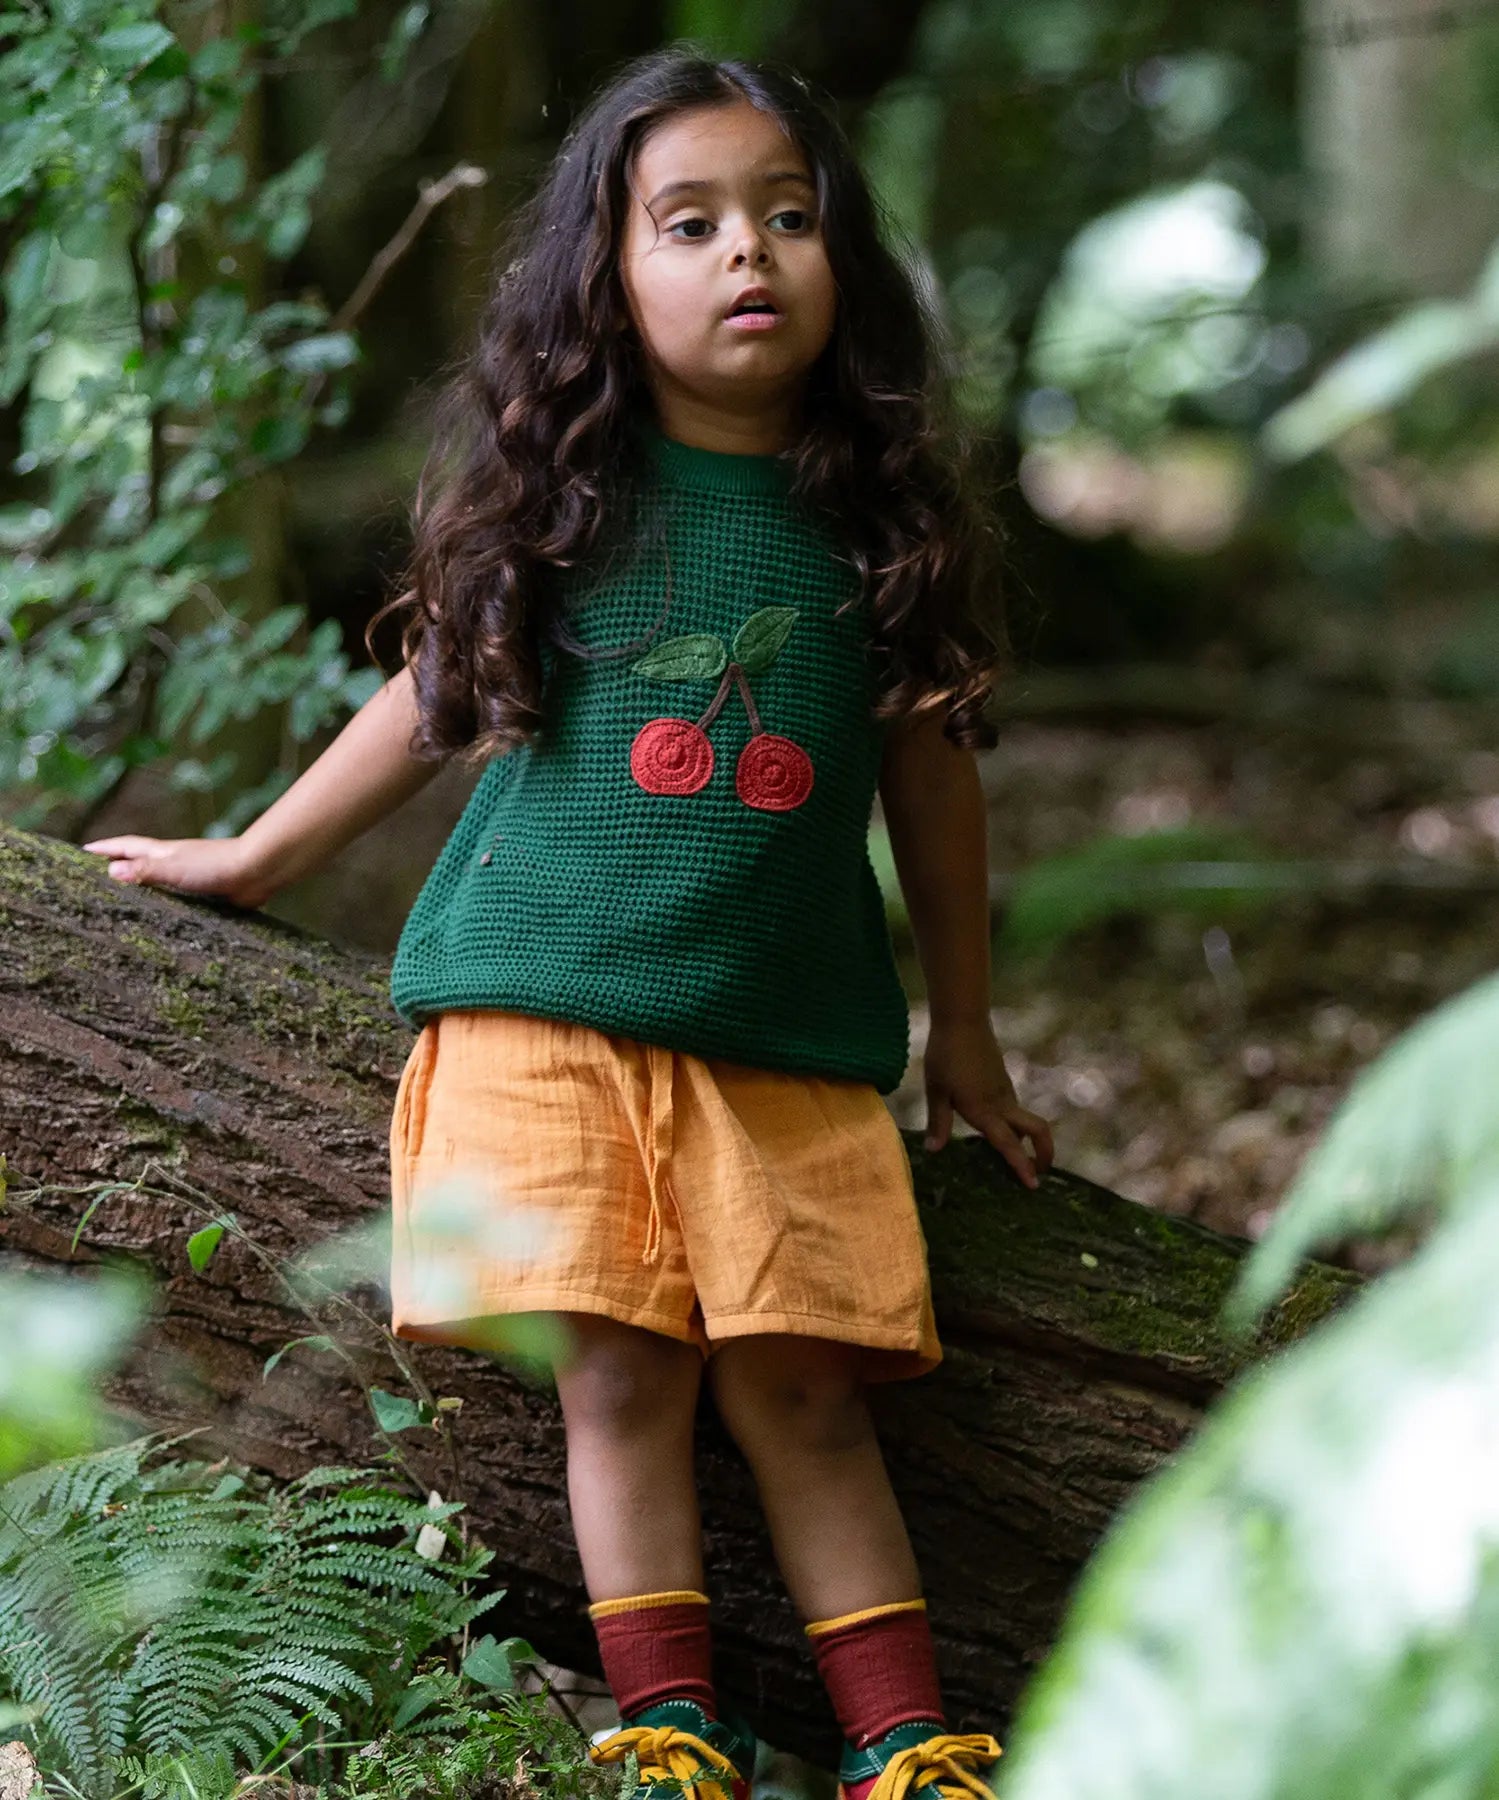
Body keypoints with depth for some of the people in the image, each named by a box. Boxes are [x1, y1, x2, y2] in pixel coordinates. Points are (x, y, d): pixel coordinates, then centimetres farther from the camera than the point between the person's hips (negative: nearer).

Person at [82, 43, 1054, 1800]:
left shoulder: (875, 515, 6)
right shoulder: (560, 488, 4)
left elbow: (928, 771, 15)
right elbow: (438, 696, 17)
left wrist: (965, 1033, 20)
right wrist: (254, 855, 23)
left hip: (787, 1036, 0)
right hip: (545, 1001, 0)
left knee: (802, 1387, -5)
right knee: (618, 1374, -6)